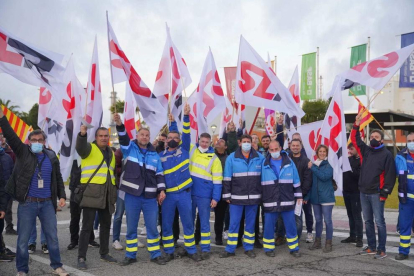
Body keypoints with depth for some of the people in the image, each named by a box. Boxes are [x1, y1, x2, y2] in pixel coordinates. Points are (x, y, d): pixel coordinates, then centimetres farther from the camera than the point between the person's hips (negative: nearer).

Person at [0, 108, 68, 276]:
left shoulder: (51, 156, 7)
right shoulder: (23, 152, 0)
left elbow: (58, 178, 13)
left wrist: (62, 196, 6)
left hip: (47, 203, 2)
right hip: (27, 203, -2)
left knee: (52, 237, 8)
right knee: (23, 239, 6)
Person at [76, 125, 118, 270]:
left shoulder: (111, 152, 19)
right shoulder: (89, 148, -1)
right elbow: (80, 147, -26)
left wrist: (114, 191, 21)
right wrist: (82, 134, -47)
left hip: (107, 194, 7)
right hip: (91, 192, -6)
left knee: (106, 225, 14)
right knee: (87, 226, -6)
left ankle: (104, 253, 28)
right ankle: (81, 258, 0)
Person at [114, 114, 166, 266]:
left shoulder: (154, 154, 11)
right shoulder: (130, 148, 4)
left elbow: (159, 174, 12)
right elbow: (123, 138, -15)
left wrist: (161, 190, 0)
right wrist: (119, 124, -33)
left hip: (150, 196, 2)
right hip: (132, 195, -1)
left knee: (152, 227, 7)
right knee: (131, 227, 8)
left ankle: (155, 255, 19)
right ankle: (130, 255, 21)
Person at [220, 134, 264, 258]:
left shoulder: (260, 158, 3)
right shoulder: (232, 158, -2)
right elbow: (227, 178, 0)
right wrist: (227, 195, -3)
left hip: (254, 197, 2)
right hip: (237, 197, -1)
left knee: (250, 223, 11)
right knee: (234, 223, 3)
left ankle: (249, 248, 22)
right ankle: (230, 249, 12)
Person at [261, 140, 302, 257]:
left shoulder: (289, 162, 2)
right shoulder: (264, 164, 2)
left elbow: (296, 181, 8)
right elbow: (261, 183, 9)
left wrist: (298, 196, 6)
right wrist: (261, 198, 9)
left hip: (287, 201, 0)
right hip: (270, 202, 0)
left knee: (291, 226, 6)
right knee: (269, 226, 6)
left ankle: (294, 248, 20)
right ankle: (269, 248, 21)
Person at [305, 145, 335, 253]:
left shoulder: (329, 165, -3)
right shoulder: (314, 165, 11)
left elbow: (324, 176, -20)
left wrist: (312, 168, -15)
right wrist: (307, 196, 13)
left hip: (326, 197, -5)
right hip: (315, 197, 5)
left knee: (327, 220, -1)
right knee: (318, 220, 12)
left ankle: (328, 243, 7)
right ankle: (317, 242, 22)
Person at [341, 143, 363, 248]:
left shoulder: (361, 161, -9)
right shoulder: (348, 159, 12)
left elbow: (359, 175, -18)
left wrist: (351, 170, -27)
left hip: (356, 192, -7)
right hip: (346, 191, 7)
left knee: (357, 215, -2)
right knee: (350, 215, 13)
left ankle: (359, 238, 3)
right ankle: (352, 236, 21)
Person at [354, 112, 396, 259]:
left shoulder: (386, 154, -4)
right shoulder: (366, 150, 11)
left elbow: (390, 174, -8)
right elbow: (357, 139, 16)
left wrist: (385, 192, -14)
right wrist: (357, 124, 2)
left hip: (376, 193, -6)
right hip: (363, 192, 6)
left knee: (379, 222, -3)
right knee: (368, 221, 12)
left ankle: (381, 250, 6)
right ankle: (371, 247, 22)